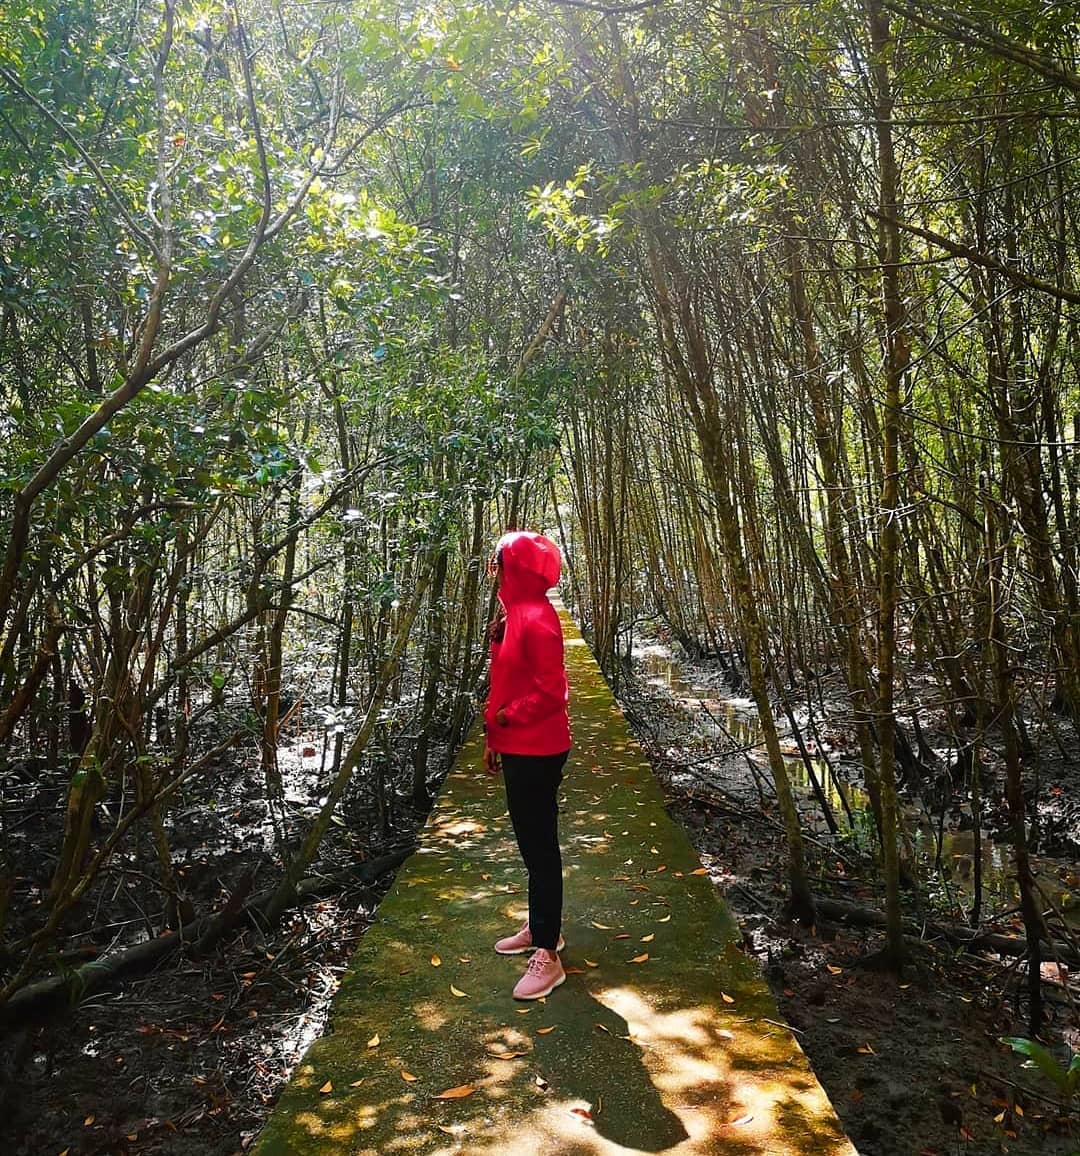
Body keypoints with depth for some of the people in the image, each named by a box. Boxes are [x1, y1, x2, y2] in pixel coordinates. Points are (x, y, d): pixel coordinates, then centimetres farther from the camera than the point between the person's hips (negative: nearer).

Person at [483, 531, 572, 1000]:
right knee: (532, 842, 20)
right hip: (518, 748, 10)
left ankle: (548, 956, 12)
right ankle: (541, 928, 36)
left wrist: (507, 718, -12)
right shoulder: (514, 614, 10)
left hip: (536, 753, -10)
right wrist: (494, 738, 17)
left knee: (539, 847, 0)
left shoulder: (537, 619, -21)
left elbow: (551, 691, -24)